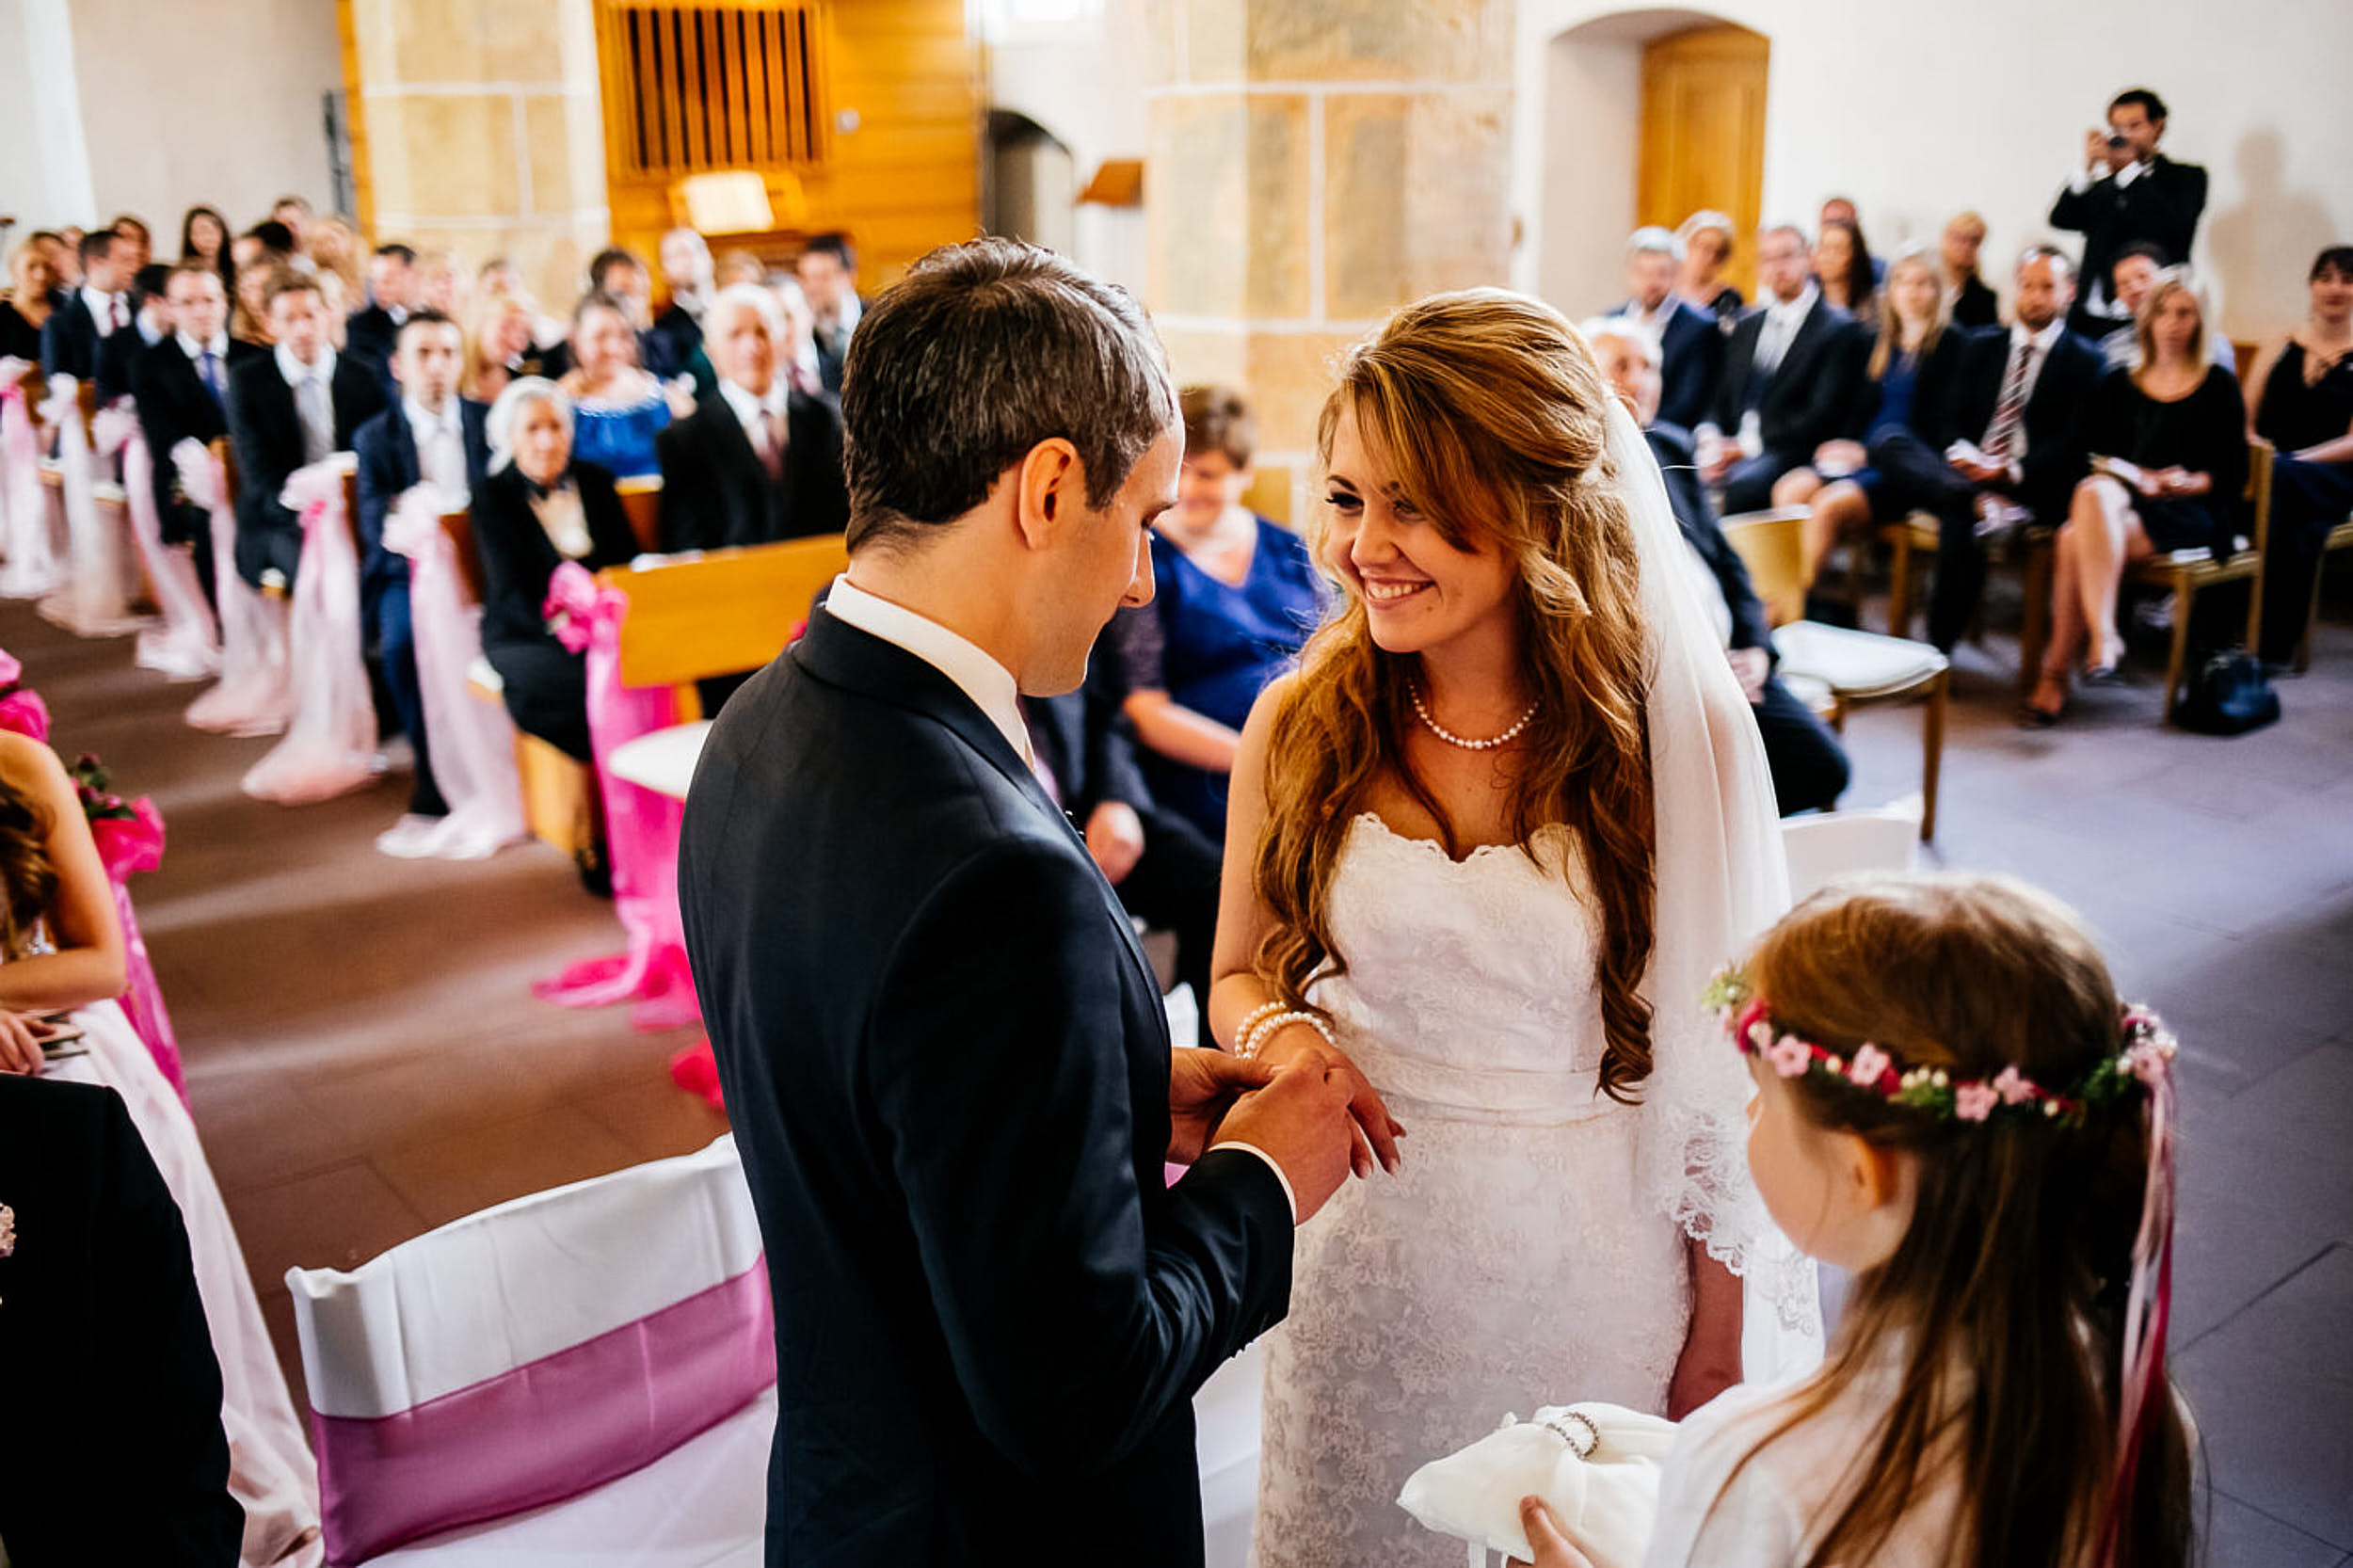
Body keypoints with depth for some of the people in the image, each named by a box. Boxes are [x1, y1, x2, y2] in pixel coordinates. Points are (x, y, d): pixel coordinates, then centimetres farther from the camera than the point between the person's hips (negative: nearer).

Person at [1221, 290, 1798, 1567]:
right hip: (1357, 1260, 2)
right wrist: (1279, 1036, -17)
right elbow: (1238, 977, 6)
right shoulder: (1300, 727, -7)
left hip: (1589, 1274, -1)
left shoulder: (1682, 732, -12)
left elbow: (1719, 1069, -6)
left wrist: (1713, 1346, -3)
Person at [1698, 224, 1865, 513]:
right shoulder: (1747, 326, 24)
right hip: (1729, 446, 5)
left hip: (1786, 454, -5)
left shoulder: (1839, 329, 4)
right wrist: (1710, 438, -5)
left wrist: (1748, 445, -13)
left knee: (1740, 484, -37)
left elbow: (1822, 417, -6)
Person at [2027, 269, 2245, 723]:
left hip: (2191, 513, -3)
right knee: (2096, 491, -36)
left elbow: (2234, 473, 6)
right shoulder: (2118, 385, 20)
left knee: (2076, 542, -33)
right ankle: (2102, 636, -40)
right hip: (2121, 500, 3)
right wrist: (2135, 477, -8)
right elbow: (2093, 453, 10)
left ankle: (2057, 672, -37)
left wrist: (2191, 482, -13)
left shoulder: (2219, 386, 11)